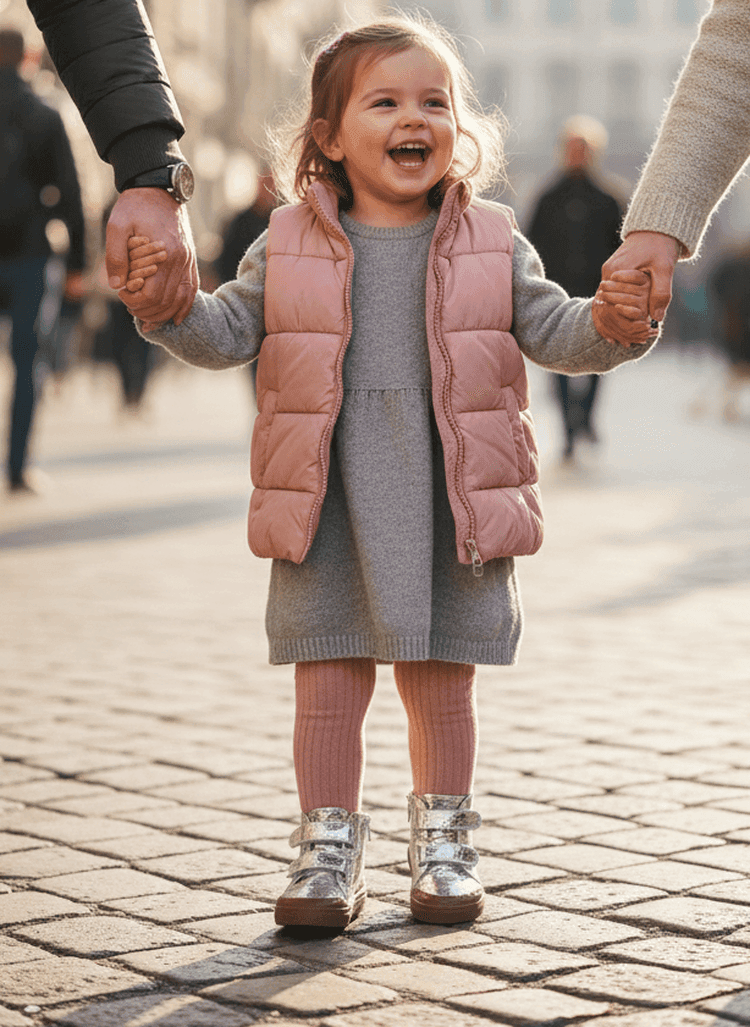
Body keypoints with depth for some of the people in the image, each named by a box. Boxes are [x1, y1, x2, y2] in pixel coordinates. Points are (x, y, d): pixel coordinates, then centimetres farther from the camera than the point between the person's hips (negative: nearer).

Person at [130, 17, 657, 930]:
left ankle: (442, 838, 24)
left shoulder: (491, 245, 5)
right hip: (325, 510, 0)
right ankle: (329, 845, 15)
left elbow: (554, 333, 4)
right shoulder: (288, 247, 4)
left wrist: (613, 324, -16)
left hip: (452, 507, 0)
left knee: (440, 684, 8)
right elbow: (226, 334, 4)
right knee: (327, 682, 3)